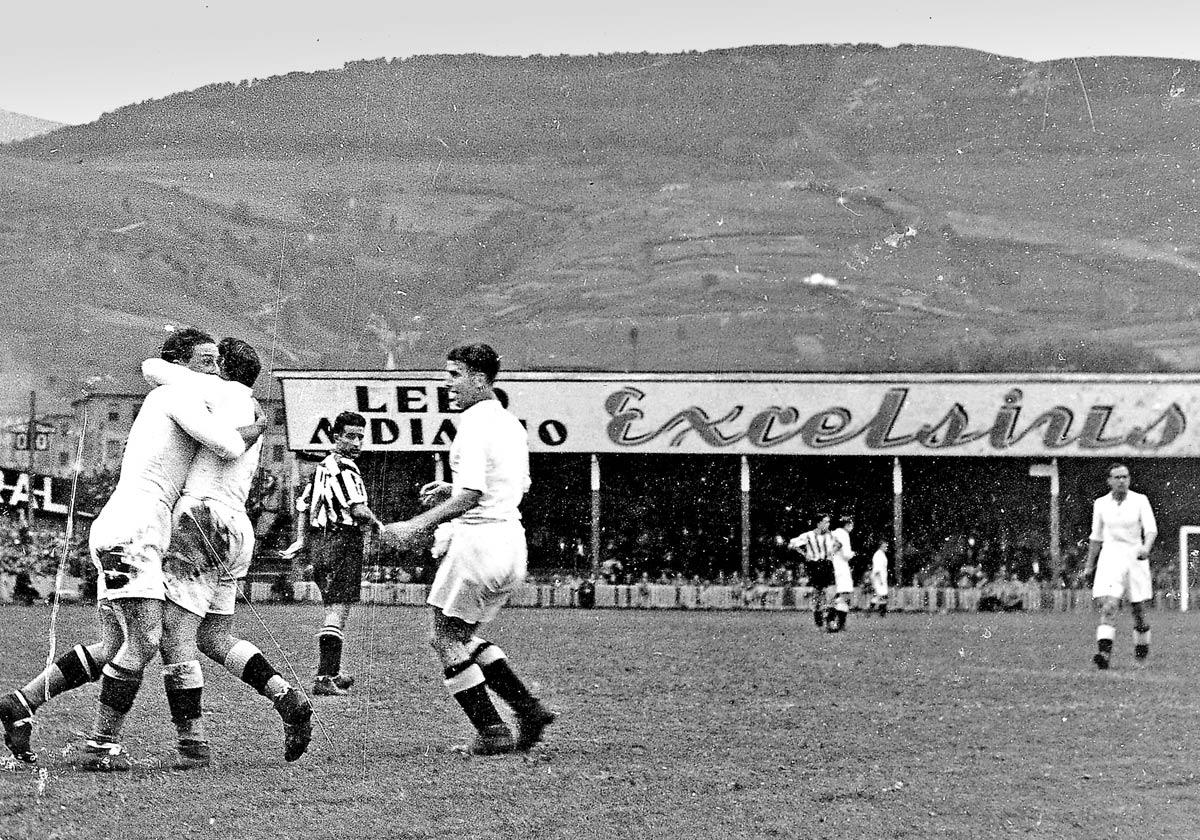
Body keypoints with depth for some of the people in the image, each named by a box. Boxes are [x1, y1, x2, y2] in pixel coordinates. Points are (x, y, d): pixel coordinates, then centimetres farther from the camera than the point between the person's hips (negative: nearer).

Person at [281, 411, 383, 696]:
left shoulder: (322, 467, 16)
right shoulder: (345, 469, -13)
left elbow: (303, 506, 19)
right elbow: (358, 510, -21)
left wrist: (302, 541, 24)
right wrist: (376, 523, -2)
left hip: (318, 544, 9)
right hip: (343, 543, -9)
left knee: (333, 609, 20)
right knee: (337, 612, -11)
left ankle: (333, 673, 28)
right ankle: (324, 679, -17)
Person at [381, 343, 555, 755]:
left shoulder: (474, 424, -14)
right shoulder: (511, 424, 15)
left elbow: (470, 496, -21)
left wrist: (418, 525, -21)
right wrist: (451, 490, 23)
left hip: (478, 536, -9)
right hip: (512, 539, 9)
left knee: (447, 639, 3)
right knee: (461, 636, 19)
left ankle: (492, 730, -2)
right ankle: (528, 708, 9)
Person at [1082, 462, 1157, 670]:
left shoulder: (1140, 501, -1)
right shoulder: (1100, 504, 5)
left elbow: (1151, 529, -11)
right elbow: (1096, 536, 16)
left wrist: (1146, 548, -31)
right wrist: (1089, 564, 21)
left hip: (1135, 558, 0)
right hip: (1110, 558, 0)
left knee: (1138, 610, 8)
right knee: (1108, 608, -16)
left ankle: (1142, 645, 34)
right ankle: (1104, 653, -27)